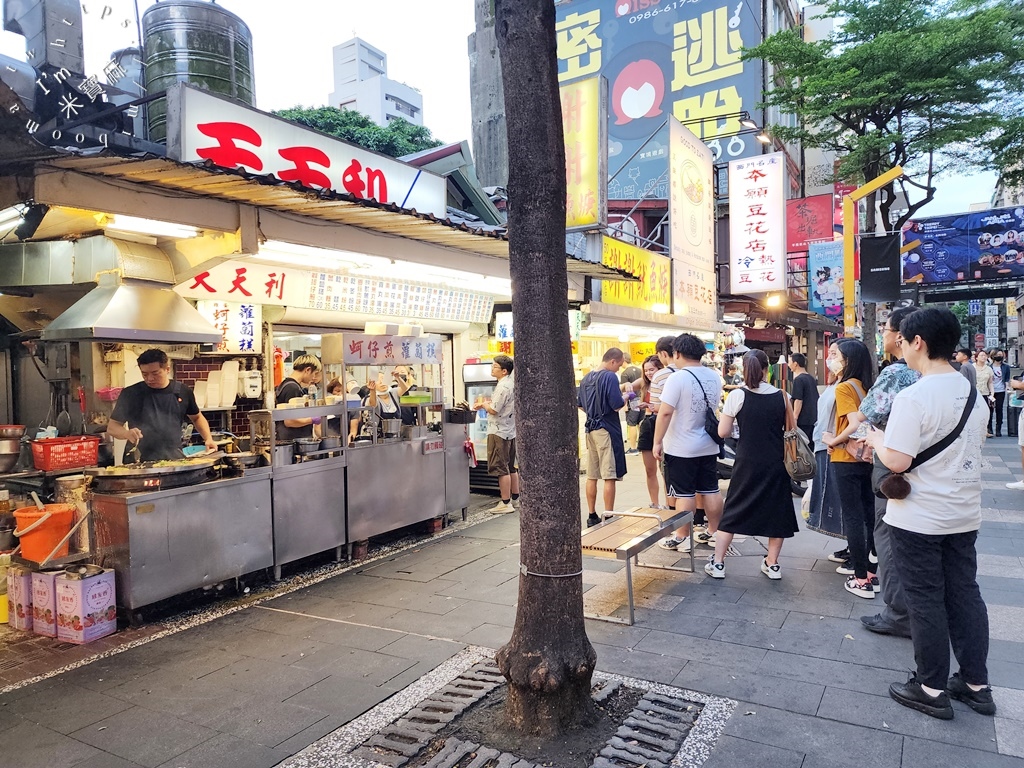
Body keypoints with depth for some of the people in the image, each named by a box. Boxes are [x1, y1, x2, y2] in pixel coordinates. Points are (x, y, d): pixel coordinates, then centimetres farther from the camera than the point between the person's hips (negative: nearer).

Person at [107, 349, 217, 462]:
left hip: (175, 460, 2)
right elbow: (111, 427, 6)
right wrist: (127, 433, -15)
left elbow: (197, 417, 21)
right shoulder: (130, 394, 1)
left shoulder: (182, 392, 6)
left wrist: (208, 438, 6)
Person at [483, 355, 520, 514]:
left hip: (499, 432, -10)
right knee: (511, 467, 16)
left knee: (501, 469, -5)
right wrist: (490, 402, 10)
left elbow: (493, 410, -19)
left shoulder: (503, 387, -19)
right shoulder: (512, 382, 11)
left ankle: (505, 503, -2)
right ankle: (515, 498, 24)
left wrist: (484, 404, -1)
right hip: (511, 430, 10)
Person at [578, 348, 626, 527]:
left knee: (591, 476, 12)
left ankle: (592, 516, 19)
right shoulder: (610, 377, -13)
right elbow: (617, 405, -18)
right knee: (610, 476, -3)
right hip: (607, 430, -7)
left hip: (591, 429, 8)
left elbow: (580, 405, 18)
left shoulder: (586, 378, 11)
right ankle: (609, 517, -1)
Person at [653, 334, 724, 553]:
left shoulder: (678, 378, -17)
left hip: (681, 448, -6)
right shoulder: (714, 376, 5)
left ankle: (681, 538, 10)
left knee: (684, 494, 1)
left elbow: (665, 413, -21)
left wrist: (657, 442, -13)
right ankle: (714, 532, 24)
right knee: (711, 490, 13)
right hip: (709, 446, 7)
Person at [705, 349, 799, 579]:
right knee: (776, 509, 15)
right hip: (776, 462, 2)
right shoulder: (780, 395, -3)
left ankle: (717, 563, 11)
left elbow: (723, 432, -8)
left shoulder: (737, 395, -10)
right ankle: (772, 564, 22)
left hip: (748, 462, -2)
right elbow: (792, 429, 6)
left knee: (734, 510, 8)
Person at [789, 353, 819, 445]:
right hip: (814, 419, 8)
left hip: (803, 420, -8)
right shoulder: (812, 378, 13)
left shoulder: (798, 379, -13)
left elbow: (798, 401, -17)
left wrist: (794, 419, -15)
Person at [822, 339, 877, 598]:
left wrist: (833, 441, -11)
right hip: (868, 458, 7)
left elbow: (854, 425, -24)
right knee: (868, 514, 15)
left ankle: (862, 579, 4)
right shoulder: (869, 385, 6)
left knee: (853, 517, -1)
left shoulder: (844, 387, -15)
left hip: (847, 460, -7)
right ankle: (864, 563, 28)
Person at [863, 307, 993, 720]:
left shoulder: (913, 397, -21)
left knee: (925, 601, 5)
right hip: (965, 515, 7)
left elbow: (897, 461, -24)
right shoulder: (974, 394, 4)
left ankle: (932, 689, 18)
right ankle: (976, 684, 27)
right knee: (965, 596, 16)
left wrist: (877, 440, -4)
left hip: (919, 519, -7)